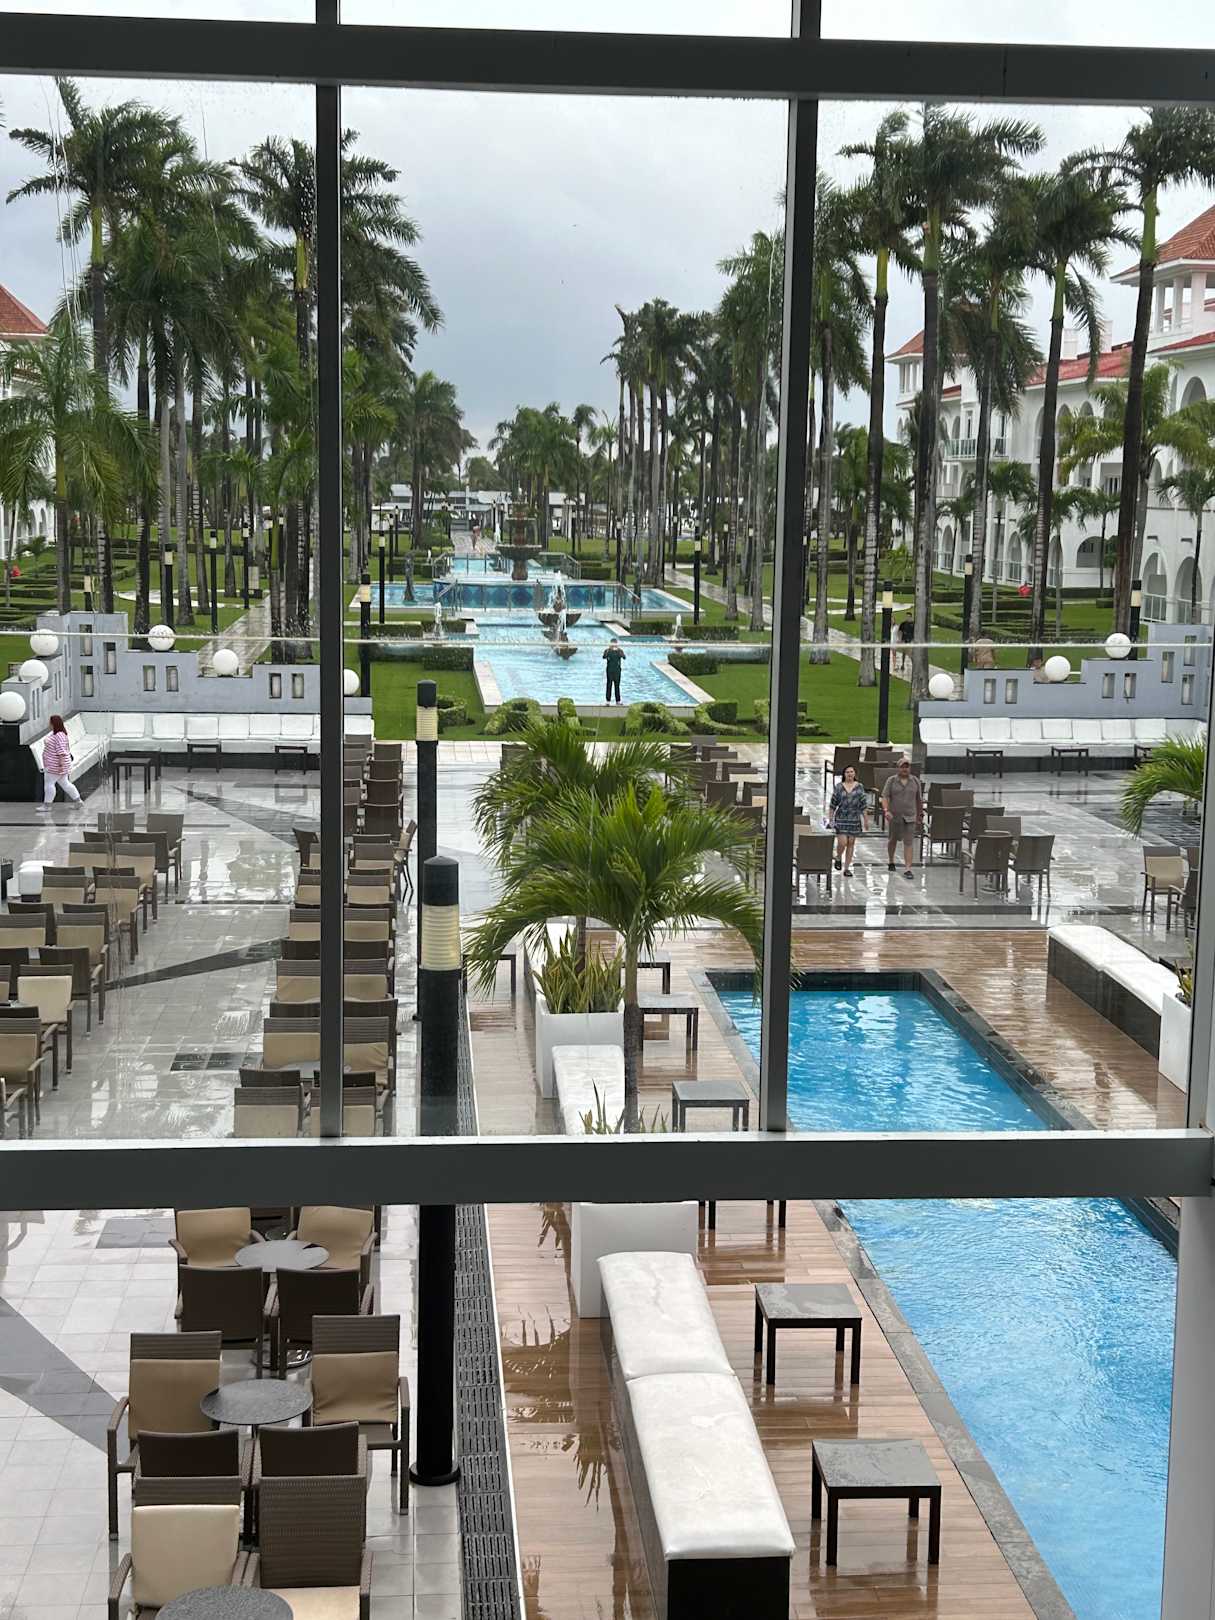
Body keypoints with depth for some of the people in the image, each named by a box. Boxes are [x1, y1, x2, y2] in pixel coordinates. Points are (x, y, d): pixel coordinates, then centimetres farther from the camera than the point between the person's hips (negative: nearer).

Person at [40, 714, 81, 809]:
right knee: (65, 783, 14)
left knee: (49, 783, -4)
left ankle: (46, 805, 1)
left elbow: (61, 752, -25)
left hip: (56, 766, -10)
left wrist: (61, 765, -27)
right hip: (56, 765, 10)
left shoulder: (59, 736, -21)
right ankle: (78, 801, 19)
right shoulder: (56, 734, 12)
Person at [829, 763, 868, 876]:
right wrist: (831, 818, 1)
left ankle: (847, 868, 12)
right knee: (842, 842, -11)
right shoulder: (839, 787, 0)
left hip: (854, 819, 2)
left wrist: (866, 820, 3)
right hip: (841, 819, -2)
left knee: (851, 843, 4)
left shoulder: (859, 787, 3)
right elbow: (833, 804, 3)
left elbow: (864, 805, 5)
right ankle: (838, 858, 21)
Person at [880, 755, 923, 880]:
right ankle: (890, 861, 39)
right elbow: (885, 797, -9)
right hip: (894, 816, 0)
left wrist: (920, 814, 14)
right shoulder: (891, 780, -2)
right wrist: (886, 810, -24)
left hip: (910, 817, 0)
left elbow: (919, 799, 12)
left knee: (909, 842, -8)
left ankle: (907, 869, -11)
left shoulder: (915, 781, 4)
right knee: (892, 840, 15)